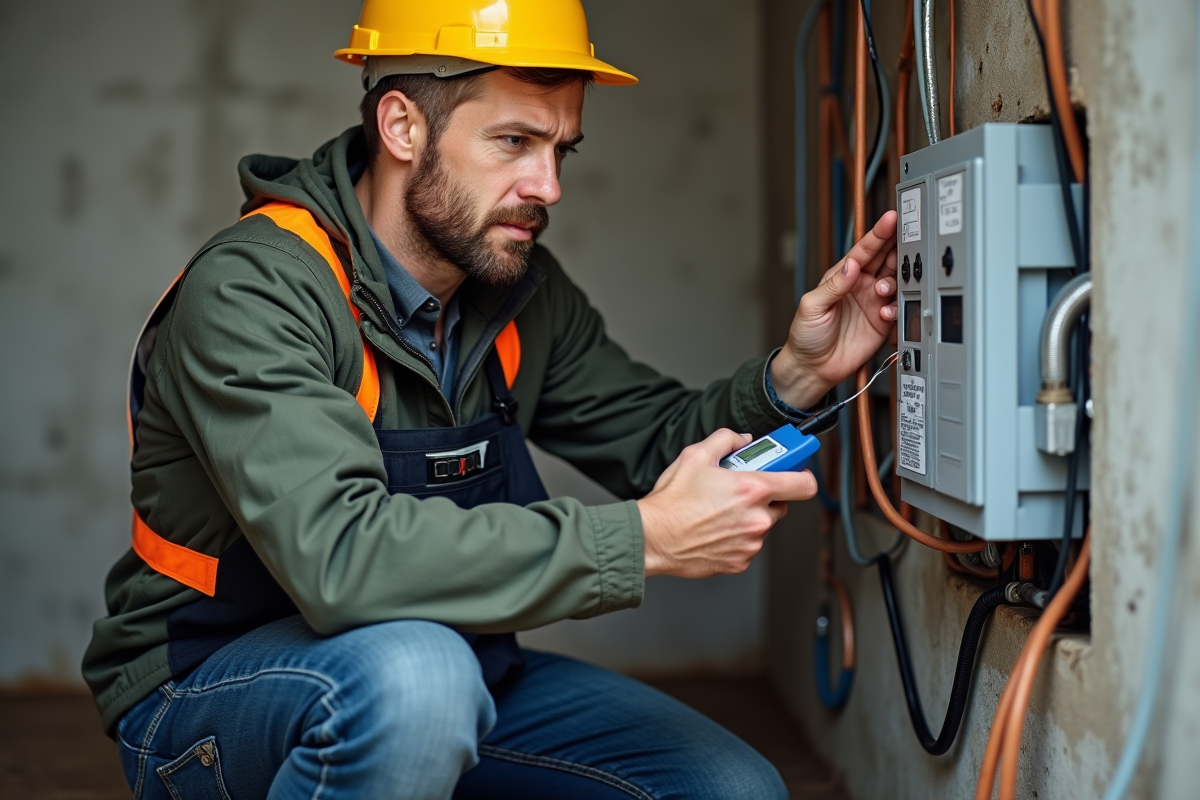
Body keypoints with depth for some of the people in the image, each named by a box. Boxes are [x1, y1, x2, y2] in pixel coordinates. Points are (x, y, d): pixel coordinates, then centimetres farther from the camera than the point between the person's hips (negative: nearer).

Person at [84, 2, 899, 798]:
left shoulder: (523, 288, -1)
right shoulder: (253, 289, -24)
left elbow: (663, 444, 8)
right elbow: (339, 556, -38)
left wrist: (795, 375, -13)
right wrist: (642, 538, -35)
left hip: (433, 677, 7)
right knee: (412, 672, -39)